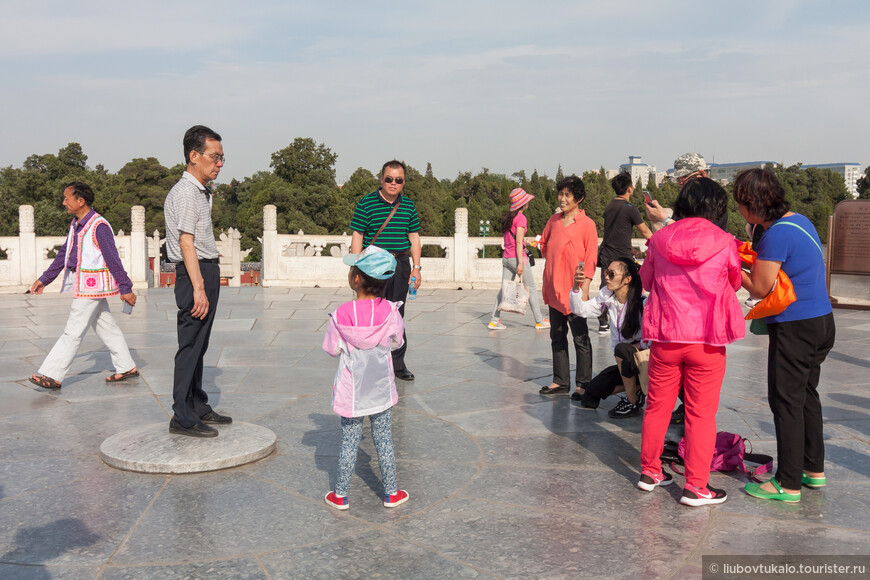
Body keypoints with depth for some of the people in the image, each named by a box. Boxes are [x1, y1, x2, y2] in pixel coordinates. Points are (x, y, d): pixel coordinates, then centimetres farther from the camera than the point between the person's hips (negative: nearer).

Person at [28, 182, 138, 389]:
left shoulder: (99, 226, -16)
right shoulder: (75, 224, 12)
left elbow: (113, 259, -17)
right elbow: (64, 254, 20)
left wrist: (125, 289, -15)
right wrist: (44, 279, 22)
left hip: (92, 286, -9)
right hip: (81, 285, 9)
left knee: (73, 331, -5)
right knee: (106, 327, 13)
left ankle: (52, 375, 0)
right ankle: (127, 367, 20)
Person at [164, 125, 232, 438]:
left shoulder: (201, 191, 18)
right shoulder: (185, 192, -14)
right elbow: (186, 242, -21)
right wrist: (198, 288, -25)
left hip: (206, 272, 10)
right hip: (195, 273, -10)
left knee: (199, 345, 15)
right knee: (191, 346, -6)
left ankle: (199, 408, 25)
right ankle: (182, 418, 0)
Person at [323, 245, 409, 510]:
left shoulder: (341, 315, -17)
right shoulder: (390, 311, -15)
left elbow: (333, 349, -6)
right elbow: (396, 341, 1)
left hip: (351, 391, -1)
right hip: (380, 390, 1)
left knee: (349, 443, 12)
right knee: (384, 441, 14)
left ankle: (340, 495, 23)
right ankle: (391, 493, 25)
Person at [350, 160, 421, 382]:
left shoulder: (408, 205, 10)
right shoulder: (367, 203, -2)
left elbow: (414, 237, 15)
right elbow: (357, 236, -3)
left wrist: (416, 267, 9)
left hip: (400, 264, 4)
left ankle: (397, 363, 17)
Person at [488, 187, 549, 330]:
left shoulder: (507, 216, 12)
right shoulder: (521, 218, -12)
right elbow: (518, 241, -17)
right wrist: (520, 262, -18)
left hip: (506, 257, 7)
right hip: (517, 257, -7)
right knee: (531, 288, 5)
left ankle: (494, 320, 2)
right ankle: (539, 321, 13)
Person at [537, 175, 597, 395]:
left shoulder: (587, 224, -7)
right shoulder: (554, 220, 9)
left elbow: (590, 260, -9)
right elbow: (544, 244, 27)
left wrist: (584, 290, -14)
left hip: (574, 290, -6)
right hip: (554, 288, 6)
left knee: (580, 338, 2)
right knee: (557, 336, 13)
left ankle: (583, 384, 12)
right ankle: (561, 381, 23)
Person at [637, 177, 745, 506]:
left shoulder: (659, 240, -2)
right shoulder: (724, 243, -8)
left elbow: (646, 281, 12)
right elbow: (735, 285, 8)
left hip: (665, 338, 3)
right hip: (706, 341, -2)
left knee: (657, 407, 15)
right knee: (701, 414, 6)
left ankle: (649, 472, 27)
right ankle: (696, 487, 10)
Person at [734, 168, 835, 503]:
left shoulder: (777, 234, -21)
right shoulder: (799, 221, 9)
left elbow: (760, 289, -16)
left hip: (795, 328, -10)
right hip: (821, 322, 10)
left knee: (786, 402, -1)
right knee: (806, 395, 19)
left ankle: (788, 485, 7)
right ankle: (814, 469, 32)